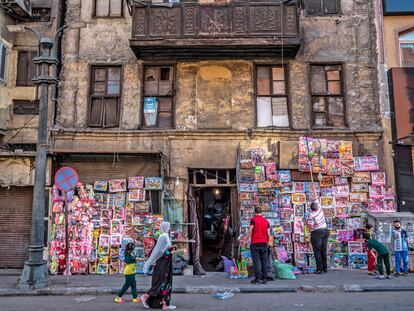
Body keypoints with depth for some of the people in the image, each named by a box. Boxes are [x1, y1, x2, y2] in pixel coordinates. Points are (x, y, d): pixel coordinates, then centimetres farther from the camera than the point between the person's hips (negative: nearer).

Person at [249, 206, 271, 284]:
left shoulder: (253, 220, -4)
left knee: (256, 261, -2)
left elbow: (250, 230, -16)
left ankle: (258, 279, -1)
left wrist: (249, 239, -5)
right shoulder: (266, 220, 10)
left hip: (255, 243, -4)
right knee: (264, 260, 8)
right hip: (264, 243, 4)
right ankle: (264, 278, 10)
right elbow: (268, 234, 10)